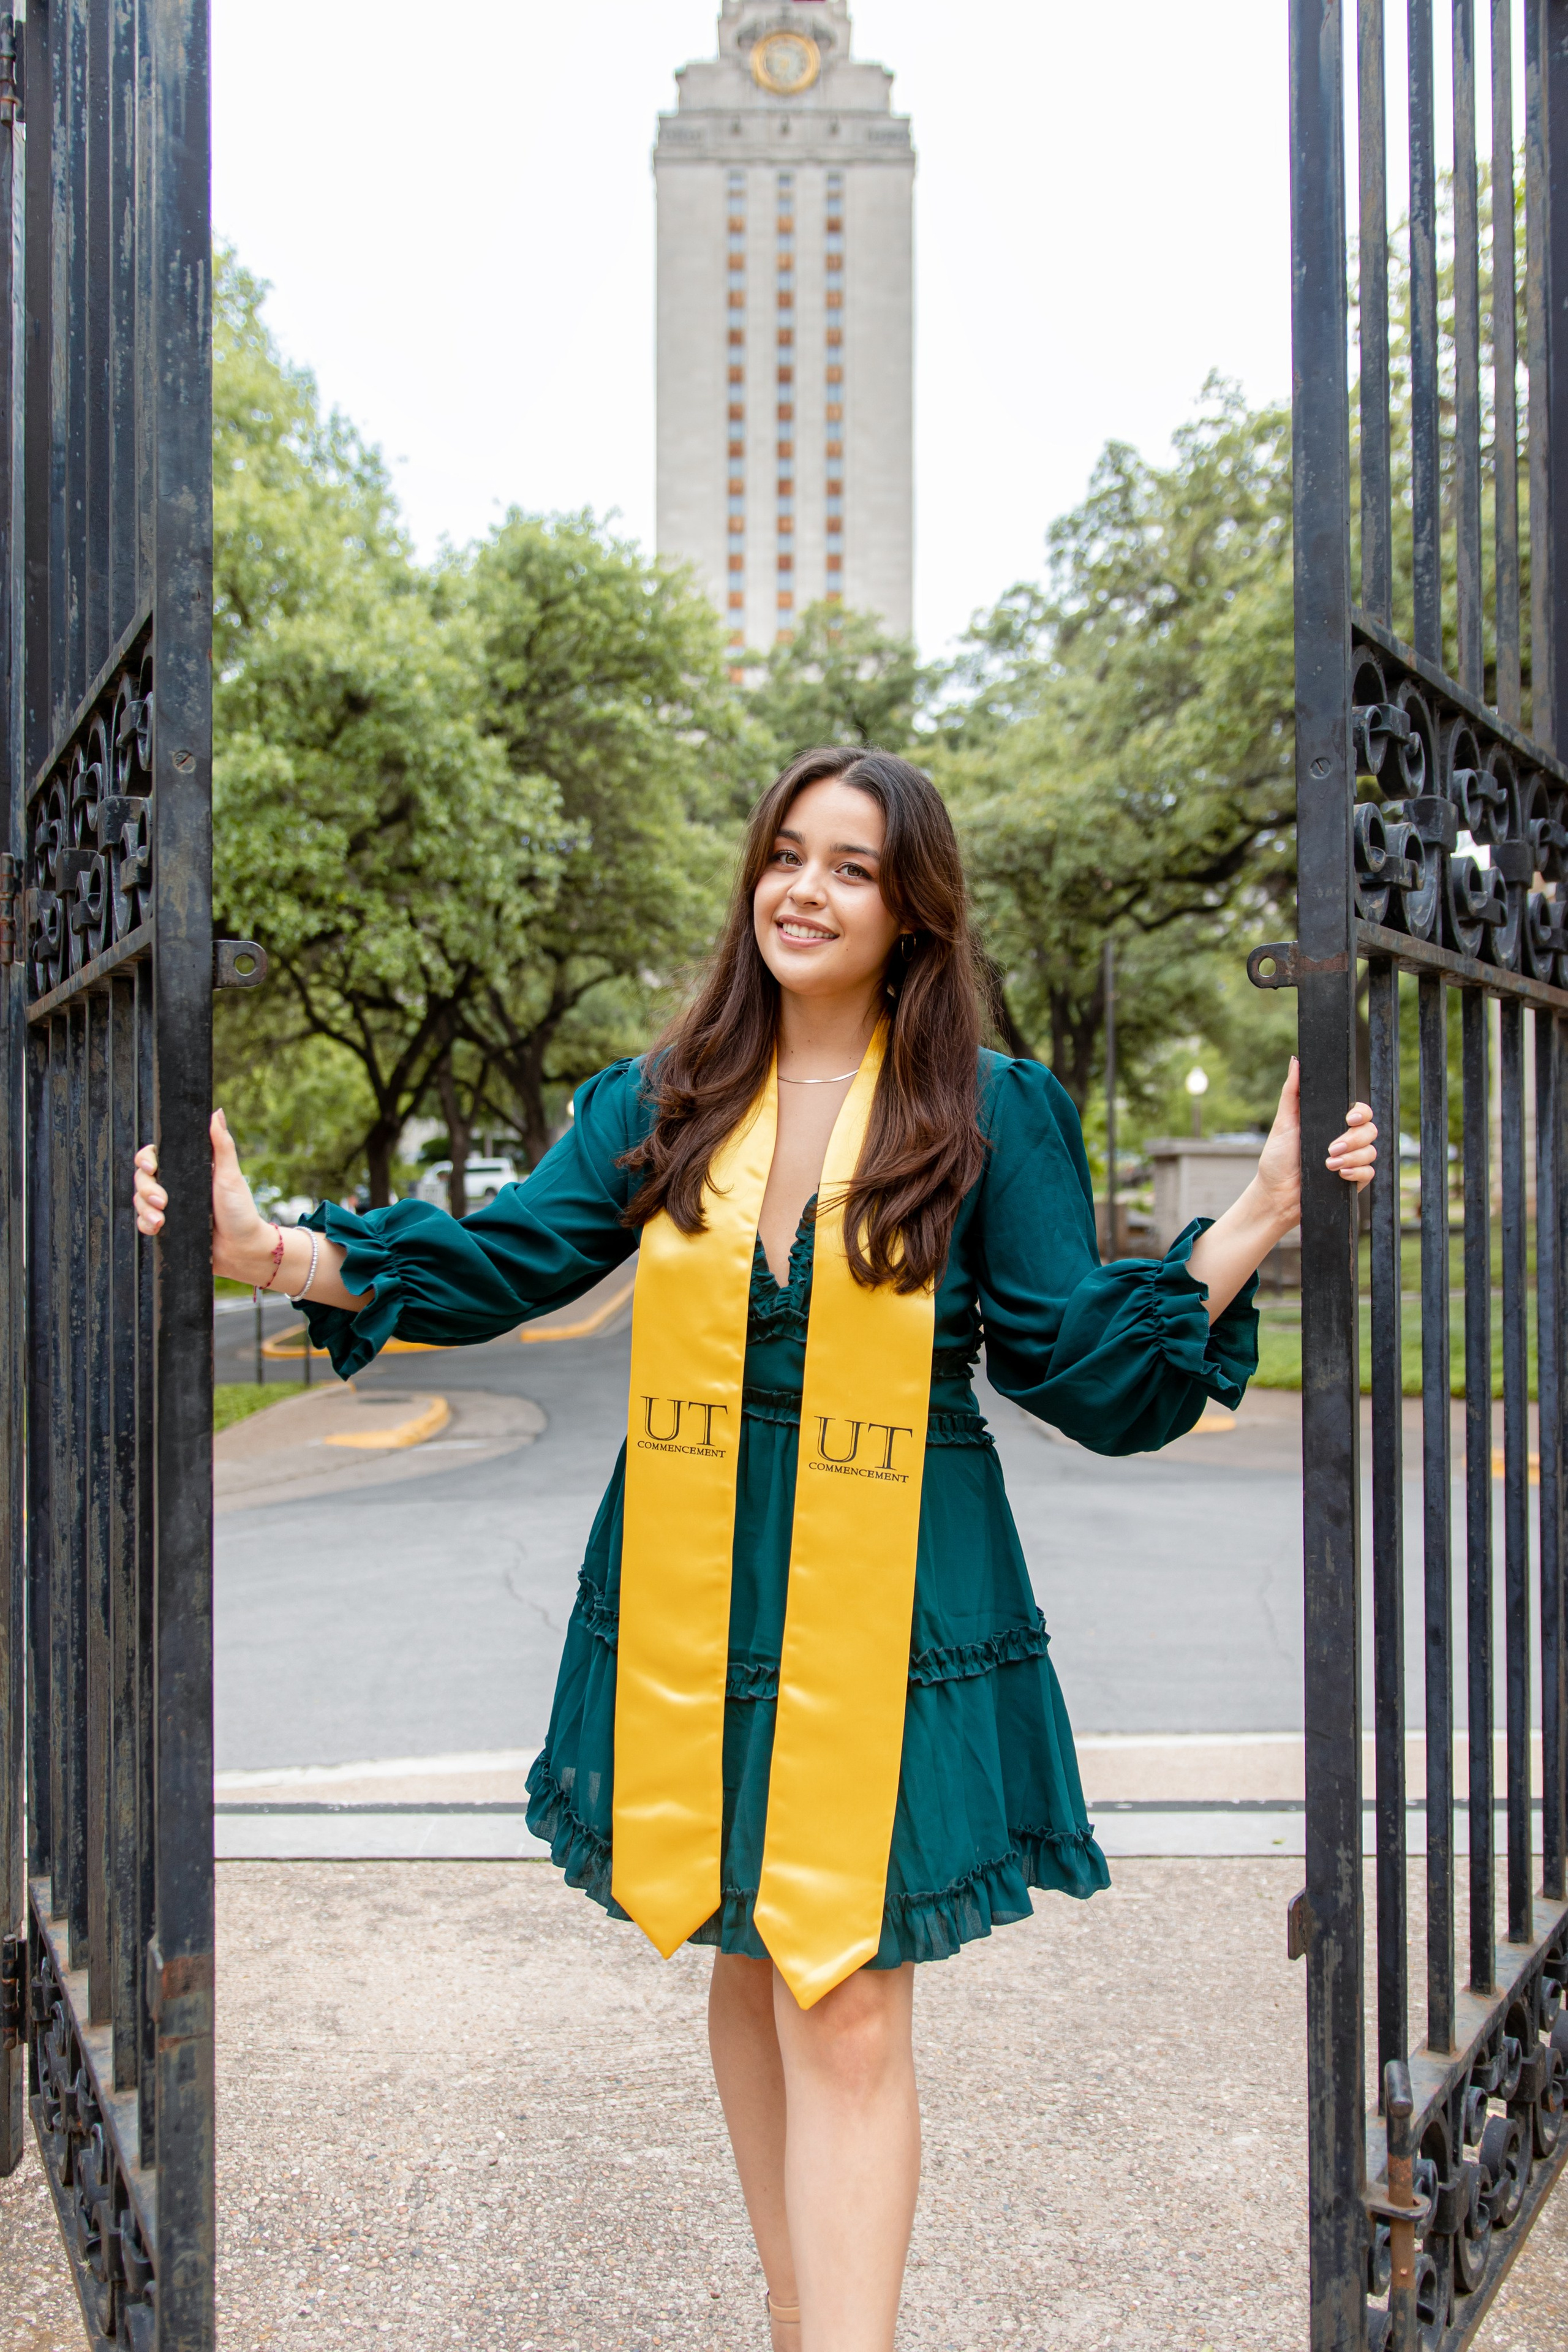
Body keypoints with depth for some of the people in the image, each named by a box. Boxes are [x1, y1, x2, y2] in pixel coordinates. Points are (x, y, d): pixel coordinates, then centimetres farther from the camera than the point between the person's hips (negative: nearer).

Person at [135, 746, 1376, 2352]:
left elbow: (1084, 1368, -5)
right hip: (690, 1613, 4)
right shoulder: (658, 1109, 5)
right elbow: (502, 1260, -2)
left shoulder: (994, 1115, -3)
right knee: (746, 1972, 17)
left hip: (886, 1619, -3)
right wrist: (268, 1250, -14)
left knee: (847, 2018, -4)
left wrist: (1256, 1223, -17)